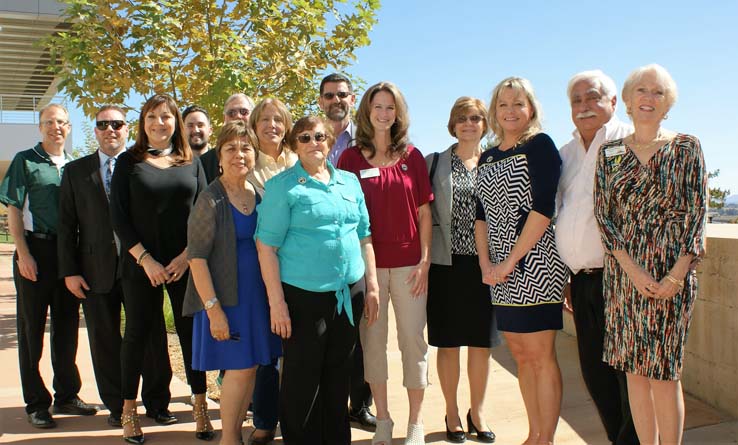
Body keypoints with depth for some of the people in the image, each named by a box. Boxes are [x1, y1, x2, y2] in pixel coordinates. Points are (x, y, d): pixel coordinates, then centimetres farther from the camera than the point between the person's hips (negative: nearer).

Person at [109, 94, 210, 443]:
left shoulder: (191, 162, 8)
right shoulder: (128, 162, 3)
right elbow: (118, 217, -2)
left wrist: (187, 254, -8)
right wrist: (145, 259, -11)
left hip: (186, 263, 1)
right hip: (141, 265, -1)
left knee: (192, 332, 5)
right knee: (137, 333, 5)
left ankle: (200, 407, 15)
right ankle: (128, 410, 18)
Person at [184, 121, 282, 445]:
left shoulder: (259, 195, 6)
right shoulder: (210, 199, -12)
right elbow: (196, 255, -14)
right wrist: (213, 308, -18)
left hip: (256, 294, 6)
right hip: (225, 296, -5)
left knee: (249, 368, 10)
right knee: (239, 367, -2)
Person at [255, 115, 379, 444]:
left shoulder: (349, 181, 11)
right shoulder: (282, 186, -4)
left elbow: (364, 237, 15)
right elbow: (267, 246, -8)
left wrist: (372, 286, 10)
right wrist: (276, 301, -13)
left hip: (350, 293, 5)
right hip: (304, 295, -4)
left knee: (339, 374, 15)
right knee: (303, 379, 4)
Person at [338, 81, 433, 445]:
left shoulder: (412, 156, 6)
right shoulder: (351, 158, 3)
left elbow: (423, 211, 6)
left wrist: (425, 260, -2)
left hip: (408, 262, 1)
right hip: (367, 263, 0)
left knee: (413, 340, 4)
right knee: (373, 340, 8)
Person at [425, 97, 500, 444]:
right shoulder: (435, 163, 5)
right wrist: (425, 255, -4)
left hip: (484, 263, 1)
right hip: (447, 263, -1)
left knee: (481, 343, 8)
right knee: (448, 343, 5)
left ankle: (477, 412, 25)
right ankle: (452, 413, 22)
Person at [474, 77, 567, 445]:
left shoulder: (540, 145, -4)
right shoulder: (488, 157, 15)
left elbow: (542, 208, -14)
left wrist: (510, 261, -15)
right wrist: (486, 263, 1)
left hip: (534, 265, -6)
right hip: (501, 272, 6)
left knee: (540, 356, -1)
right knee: (521, 356, 13)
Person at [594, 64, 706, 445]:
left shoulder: (686, 147, 4)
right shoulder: (610, 153, 8)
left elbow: (697, 212, -2)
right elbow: (603, 214, 2)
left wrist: (677, 274, -12)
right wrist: (632, 269, -11)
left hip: (671, 273, -2)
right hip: (623, 273, 2)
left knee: (665, 372, 0)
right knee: (634, 369, 7)